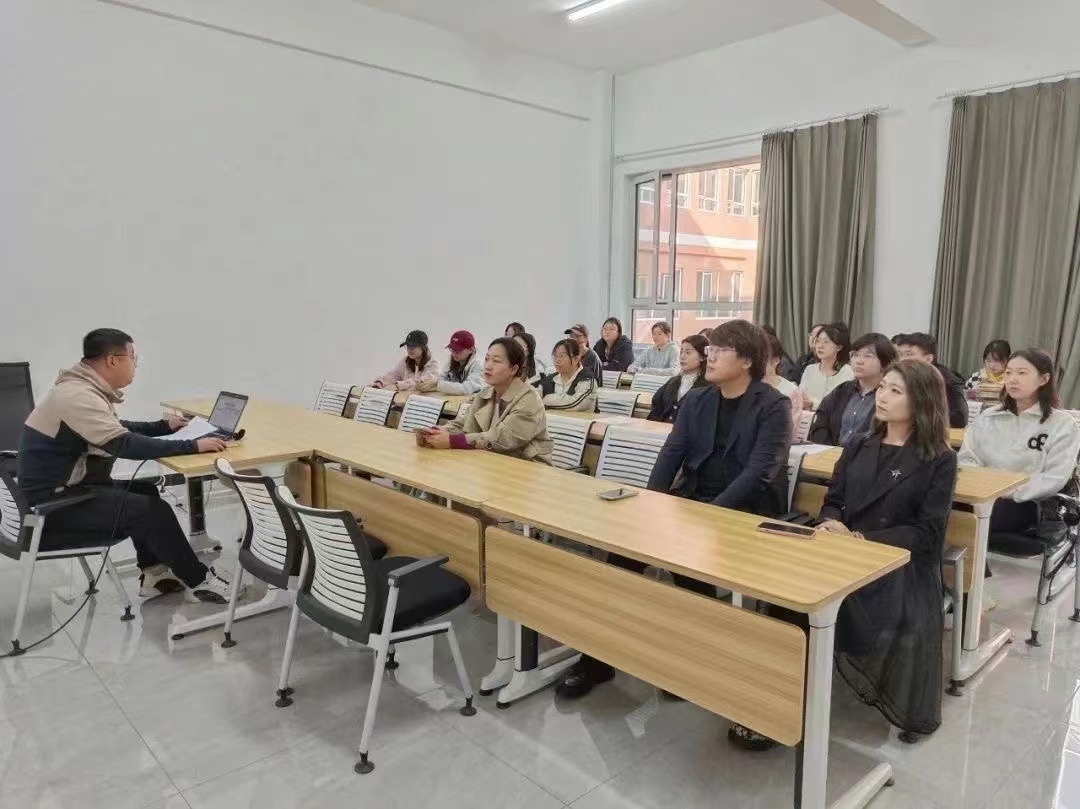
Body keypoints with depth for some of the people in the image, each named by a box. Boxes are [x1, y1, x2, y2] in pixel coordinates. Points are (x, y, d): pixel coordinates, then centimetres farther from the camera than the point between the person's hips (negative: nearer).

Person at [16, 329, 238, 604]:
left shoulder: (86, 388, 7)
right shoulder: (78, 395, -25)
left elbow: (117, 429, 23)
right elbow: (126, 445, -33)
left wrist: (164, 426, 16)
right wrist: (193, 446, -31)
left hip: (63, 488, 11)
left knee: (144, 492, 16)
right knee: (153, 510, -13)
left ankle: (154, 574, 19)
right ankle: (199, 581, 1)